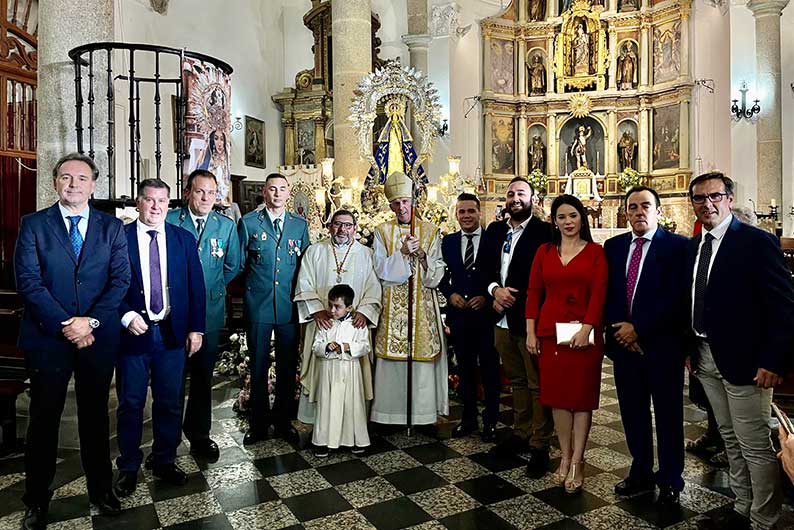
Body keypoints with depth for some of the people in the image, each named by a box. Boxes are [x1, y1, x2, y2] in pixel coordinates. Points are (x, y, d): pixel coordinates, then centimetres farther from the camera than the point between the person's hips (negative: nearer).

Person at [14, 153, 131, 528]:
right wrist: (64, 326, -14)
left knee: (95, 415, 13)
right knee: (43, 419, 11)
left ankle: (101, 489, 30)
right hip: (47, 338, -1)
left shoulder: (112, 227, 4)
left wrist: (90, 321, -15)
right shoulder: (33, 224, 1)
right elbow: (28, 282, -7)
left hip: (99, 338, 1)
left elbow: (121, 279, -3)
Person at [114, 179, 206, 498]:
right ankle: (128, 467, 29)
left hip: (173, 333, 2)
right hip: (133, 332, -2)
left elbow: (196, 286, 3)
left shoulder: (184, 239, 3)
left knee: (170, 403, 12)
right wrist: (127, 316, -16)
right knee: (130, 403, 11)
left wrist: (196, 328, 0)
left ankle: (165, 462, 30)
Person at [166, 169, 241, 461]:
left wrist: (210, 289, 10)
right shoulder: (168, 221, -6)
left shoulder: (227, 226, 3)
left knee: (203, 376, 12)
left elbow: (233, 266, 12)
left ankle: (198, 434, 27)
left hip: (210, 311, 2)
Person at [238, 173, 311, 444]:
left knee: (288, 366, 10)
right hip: (258, 304, -1)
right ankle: (259, 423, 23)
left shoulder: (300, 224, 8)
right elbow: (239, 263, 6)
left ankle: (283, 421, 25)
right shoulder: (248, 222, 1)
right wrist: (254, 283, 3)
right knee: (258, 366, 8)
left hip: (290, 305, 2)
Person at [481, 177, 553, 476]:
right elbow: (485, 268, 12)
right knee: (516, 380, 18)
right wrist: (495, 290, -7)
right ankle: (521, 434, 32)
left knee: (538, 384, 3)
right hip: (503, 318, 6)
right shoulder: (494, 230, 11)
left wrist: (512, 298, -12)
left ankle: (540, 447, 14)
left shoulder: (544, 231, -8)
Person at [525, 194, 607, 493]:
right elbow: (533, 293, 6)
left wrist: (587, 328, -17)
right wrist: (531, 332, -1)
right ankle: (565, 457, 22)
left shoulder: (595, 252, 2)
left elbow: (598, 293, -6)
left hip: (584, 332, -2)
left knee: (582, 396, 4)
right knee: (557, 395, 8)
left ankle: (577, 461, 14)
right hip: (550, 332, 2)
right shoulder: (545, 252, 8)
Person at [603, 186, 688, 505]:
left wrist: (639, 330, -14)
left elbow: (677, 298, -13)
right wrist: (618, 328, -7)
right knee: (633, 414, 14)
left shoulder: (677, 246, -6)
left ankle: (670, 481, 28)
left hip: (662, 345, -4)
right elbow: (607, 293, 8)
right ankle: (641, 474, 31)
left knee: (668, 416, 10)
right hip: (623, 343, 4)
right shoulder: (614, 246, 9)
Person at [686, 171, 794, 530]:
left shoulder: (757, 242, -11)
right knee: (730, 439, 18)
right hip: (705, 358, 7)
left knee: (755, 446, 4)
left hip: (742, 360, -7)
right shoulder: (693, 246, 10)